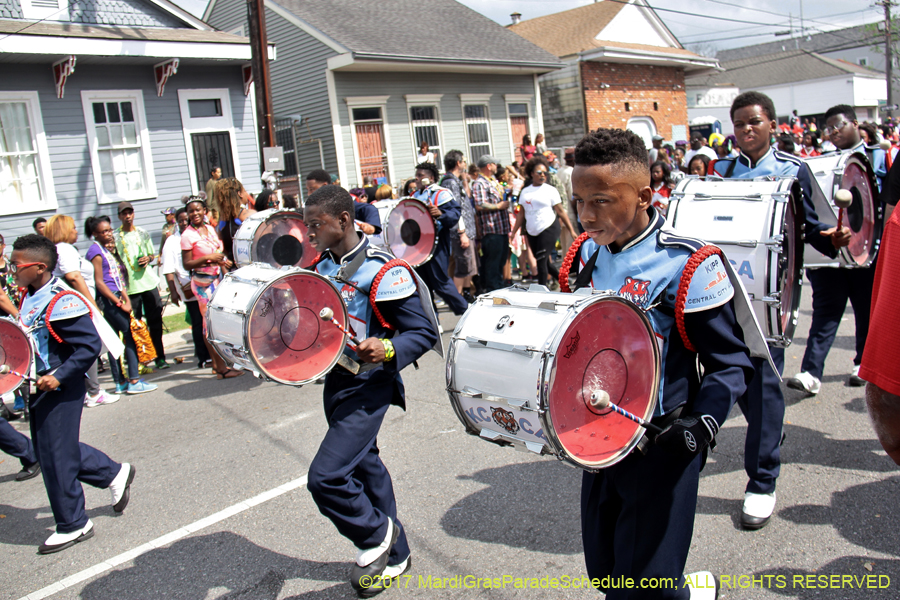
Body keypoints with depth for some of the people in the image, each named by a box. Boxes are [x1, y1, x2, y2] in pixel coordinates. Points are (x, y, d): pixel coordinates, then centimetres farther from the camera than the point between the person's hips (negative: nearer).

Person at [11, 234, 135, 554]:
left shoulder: (62, 303, -22)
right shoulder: (30, 299, 7)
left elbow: (90, 345, -24)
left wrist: (59, 376, -25)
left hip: (61, 391, -9)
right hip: (41, 388, 9)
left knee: (55, 456, 1)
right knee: (47, 449, 19)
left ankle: (73, 525, 18)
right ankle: (114, 473, 32)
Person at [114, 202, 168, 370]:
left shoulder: (142, 233, 12)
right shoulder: (116, 237, 2)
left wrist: (148, 258, -1)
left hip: (149, 281, 3)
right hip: (130, 285, -3)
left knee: (155, 320, 3)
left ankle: (159, 357, 11)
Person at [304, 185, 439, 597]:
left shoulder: (382, 272, -17)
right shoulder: (322, 268, 7)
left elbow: (425, 333, -15)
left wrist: (387, 350, -32)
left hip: (368, 387, -9)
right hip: (335, 381, 9)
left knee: (325, 477, -16)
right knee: (364, 468, 19)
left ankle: (376, 533, 13)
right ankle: (393, 556, 38)